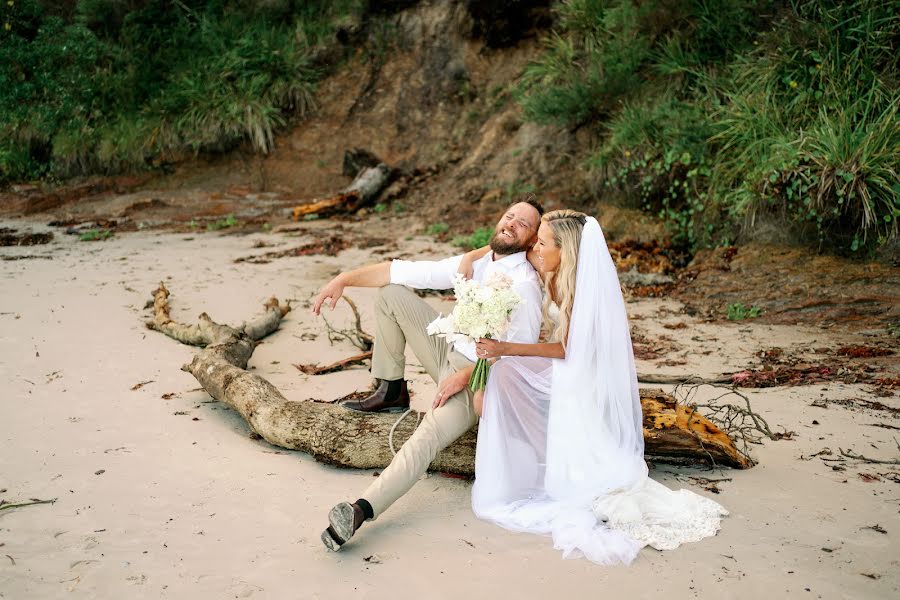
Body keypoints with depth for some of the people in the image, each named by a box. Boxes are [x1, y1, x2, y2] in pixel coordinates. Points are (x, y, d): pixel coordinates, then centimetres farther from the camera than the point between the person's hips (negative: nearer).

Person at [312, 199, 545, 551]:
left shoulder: (524, 284, -16)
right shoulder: (476, 262, 5)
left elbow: (520, 352, -22)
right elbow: (409, 272, 1)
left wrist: (466, 375, -27)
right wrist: (346, 278, -7)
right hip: (448, 350, 8)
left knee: (430, 434, -35)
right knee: (392, 292, 3)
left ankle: (362, 510, -51)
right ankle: (391, 391, 3)